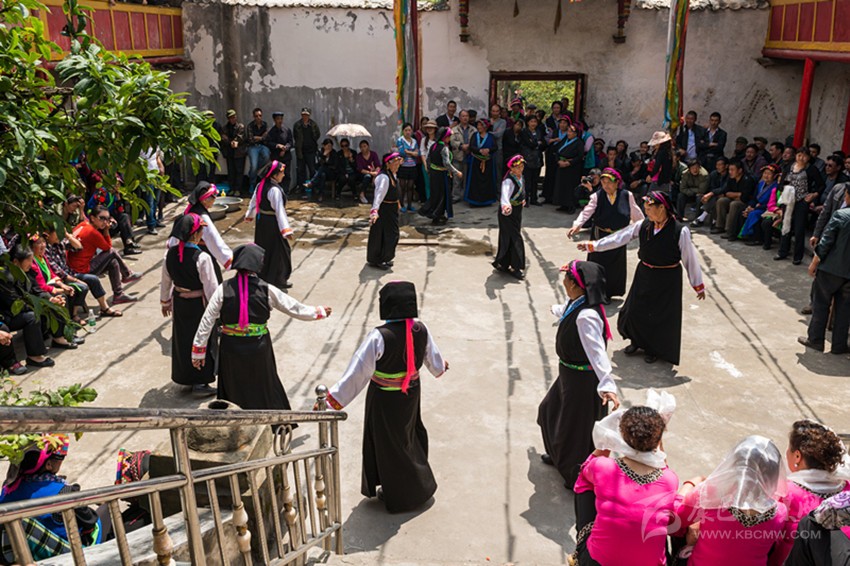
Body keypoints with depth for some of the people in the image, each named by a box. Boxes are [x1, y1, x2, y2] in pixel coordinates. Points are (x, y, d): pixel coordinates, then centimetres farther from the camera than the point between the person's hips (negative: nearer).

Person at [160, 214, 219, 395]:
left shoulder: (170, 253, -7)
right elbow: (211, 287, -19)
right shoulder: (202, 258, -24)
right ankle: (201, 383, 18)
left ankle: (185, 377, 35)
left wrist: (165, 301, 20)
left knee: (182, 339, 20)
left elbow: (165, 281, 5)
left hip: (179, 303, 6)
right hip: (199, 305, -5)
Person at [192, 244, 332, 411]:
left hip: (231, 349, 0)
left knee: (232, 392, 17)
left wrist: (198, 351, 0)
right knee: (264, 391, 18)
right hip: (258, 350, 0)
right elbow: (295, 309, -1)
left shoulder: (223, 289, -9)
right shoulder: (267, 290, -10)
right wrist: (319, 312, 14)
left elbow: (207, 320, -8)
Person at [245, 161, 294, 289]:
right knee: (278, 250, 4)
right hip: (272, 224, -9)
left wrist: (250, 215, 31)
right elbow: (279, 210, -29)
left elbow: (253, 201, 15)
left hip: (261, 221, 9)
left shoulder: (260, 185, 2)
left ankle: (261, 275, 34)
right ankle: (277, 280, 11)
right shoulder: (275, 190, -24)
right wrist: (286, 229, -31)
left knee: (263, 248, 21)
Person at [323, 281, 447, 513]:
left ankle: (398, 493, 37)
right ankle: (418, 483, 49)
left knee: (389, 442, 17)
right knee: (409, 435, 29)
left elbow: (357, 372, -28)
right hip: (411, 395, 5)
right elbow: (435, 363, 0)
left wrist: (333, 399, -22)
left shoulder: (378, 337, -31)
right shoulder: (421, 330, -14)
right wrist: (441, 367, 25)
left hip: (385, 401, -5)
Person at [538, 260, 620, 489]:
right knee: (550, 410, 28)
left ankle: (580, 476, 31)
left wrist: (607, 384, -54)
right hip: (569, 373, 10)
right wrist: (556, 309, 46)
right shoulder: (575, 303, -4)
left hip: (582, 380, -10)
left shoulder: (586, 316, -34)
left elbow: (597, 351, -42)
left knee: (576, 425, 8)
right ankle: (560, 456, 52)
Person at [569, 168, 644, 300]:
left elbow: (636, 214, 4)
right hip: (600, 236, -1)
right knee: (598, 265, 6)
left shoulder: (627, 195, -6)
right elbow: (587, 212, -20)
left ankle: (608, 293, 27)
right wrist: (577, 225, -36)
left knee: (615, 266, 11)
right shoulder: (597, 196, -10)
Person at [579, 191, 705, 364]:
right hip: (644, 275, 4)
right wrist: (592, 246, -3)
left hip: (667, 280, -4)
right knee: (634, 310, 13)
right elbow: (619, 238, -2)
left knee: (661, 315, 10)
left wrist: (698, 285, -2)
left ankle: (655, 349, 36)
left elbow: (690, 258, -11)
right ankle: (639, 341, 42)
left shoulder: (680, 231, -19)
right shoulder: (644, 225, -7)